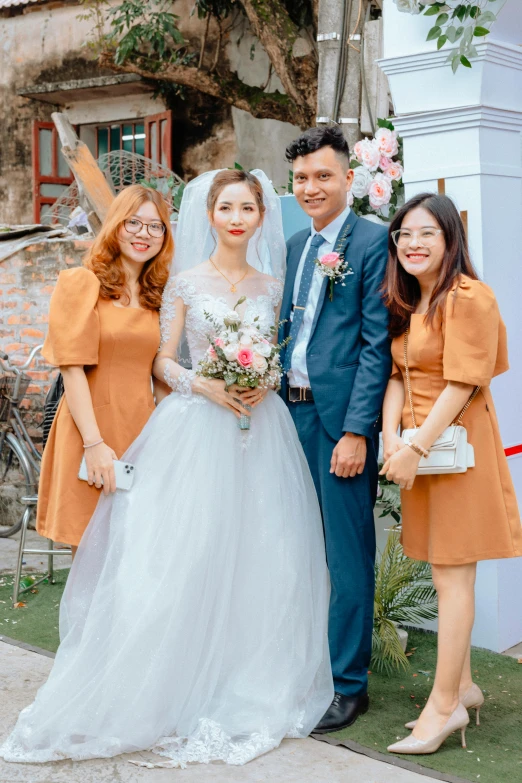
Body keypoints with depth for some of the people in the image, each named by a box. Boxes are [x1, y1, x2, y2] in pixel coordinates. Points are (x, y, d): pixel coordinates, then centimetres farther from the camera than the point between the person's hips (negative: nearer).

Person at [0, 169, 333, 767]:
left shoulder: (272, 286, 11)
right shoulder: (186, 281, 3)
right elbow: (163, 361, 2)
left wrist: (266, 380, -6)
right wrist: (204, 385, -15)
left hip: (260, 431, 3)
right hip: (195, 428, -3)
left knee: (258, 558, 2)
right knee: (185, 558, -5)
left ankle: (248, 692, 17)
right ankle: (183, 693, 9)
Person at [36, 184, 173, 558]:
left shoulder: (158, 296, 16)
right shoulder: (81, 283, -2)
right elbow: (72, 369, -9)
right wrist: (94, 443, -17)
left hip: (143, 431, 5)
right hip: (92, 432, -5)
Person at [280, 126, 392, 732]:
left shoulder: (373, 241, -7)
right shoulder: (295, 246, 16)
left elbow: (378, 344, -12)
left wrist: (357, 430, -17)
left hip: (342, 417, -7)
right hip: (292, 412, 7)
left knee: (347, 554, 2)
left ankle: (347, 683, 15)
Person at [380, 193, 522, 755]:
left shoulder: (468, 297, -13)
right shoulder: (406, 304, 14)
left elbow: (461, 384, -18)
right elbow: (397, 376, 8)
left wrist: (416, 447, -19)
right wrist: (391, 439, -7)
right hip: (418, 446, 8)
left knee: (450, 575, -3)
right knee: (445, 574, 13)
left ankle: (444, 705, 5)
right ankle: (461, 686, 25)